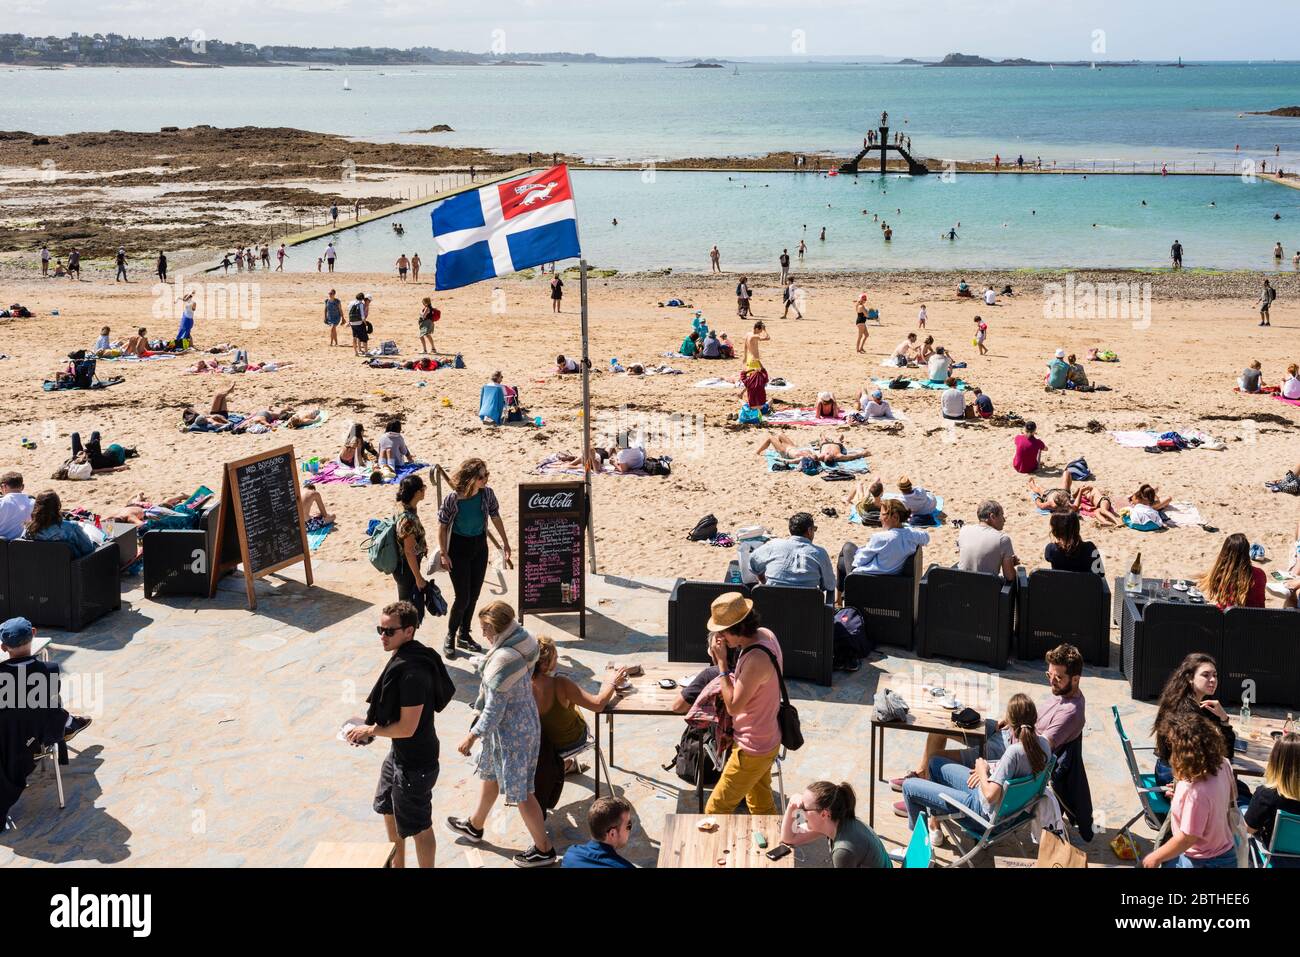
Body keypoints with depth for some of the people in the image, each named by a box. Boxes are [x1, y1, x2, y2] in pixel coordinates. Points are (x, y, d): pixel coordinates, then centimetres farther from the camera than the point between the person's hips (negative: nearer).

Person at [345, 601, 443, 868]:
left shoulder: (412, 673, -31)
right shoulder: (400, 657, 0)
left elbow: (407, 727, -28)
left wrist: (370, 730, -14)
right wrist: (371, 728, 2)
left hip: (415, 764, -11)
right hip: (398, 754, 11)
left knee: (419, 826, 8)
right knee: (388, 808, 29)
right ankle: (397, 864, 50)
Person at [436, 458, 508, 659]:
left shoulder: (487, 493, -12)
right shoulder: (453, 499, -23)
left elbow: (495, 517, 3)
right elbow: (442, 525, -13)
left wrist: (505, 543, 7)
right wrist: (443, 554, -14)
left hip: (479, 546, 4)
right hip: (458, 548, -4)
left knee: (474, 595, 11)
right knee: (463, 597, -4)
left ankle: (464, 635, 29)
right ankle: (450, 637, 18)